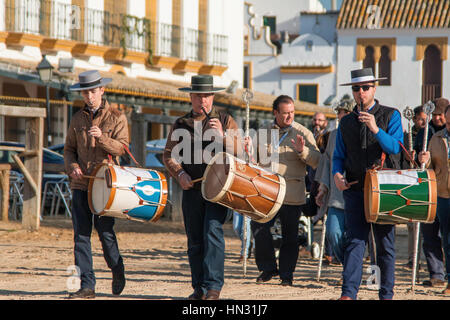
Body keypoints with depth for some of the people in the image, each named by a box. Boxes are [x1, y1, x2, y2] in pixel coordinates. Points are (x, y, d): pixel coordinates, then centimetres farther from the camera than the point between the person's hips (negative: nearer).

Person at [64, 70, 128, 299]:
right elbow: (69, 149, 18)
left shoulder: (117, 118, 3)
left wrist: (102, 137, -22)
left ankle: (118, 273, 22)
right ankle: (86, 286, -1)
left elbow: (122, 147, -6)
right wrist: (72, 167, -2)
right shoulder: (77, 119, 14)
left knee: (105, 231, -4)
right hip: (81, 183, 3)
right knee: (81, 234, -3)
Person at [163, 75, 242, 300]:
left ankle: (213, 286, -18)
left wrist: (222, 135, -18)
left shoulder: (226, 121, 7)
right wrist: (180, 173, -8)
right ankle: (199, 288, 12)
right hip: (192, 187, 3)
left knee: (213, 231, -17)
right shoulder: (181, 124, 13)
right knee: (194, 239, 4)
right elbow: (169, 154, 11)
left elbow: (237, 153, -1)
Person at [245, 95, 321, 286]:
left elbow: (317, 161, -6)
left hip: (291, 195, -2)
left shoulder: (302, 133, 1)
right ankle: (267, 268, 9)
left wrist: (302, 150, -23)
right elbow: (256, 160, 20)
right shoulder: (263, 131, 11)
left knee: (289, 235, 3)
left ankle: (286, 274, 15)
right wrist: (249, 149, -1)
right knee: (258, 227, -8)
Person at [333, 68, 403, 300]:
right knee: (355, 241, -9)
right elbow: (339, 156, 17)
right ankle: (348, 294, -18)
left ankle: (386, 294, 11)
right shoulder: (346, 123, 15)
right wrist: (337, 174, -4)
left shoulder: (391, 116, 4)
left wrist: (375, 129, -25)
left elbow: (395, 147, -9)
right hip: (355, 189, 2)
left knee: (385, 244, 3)